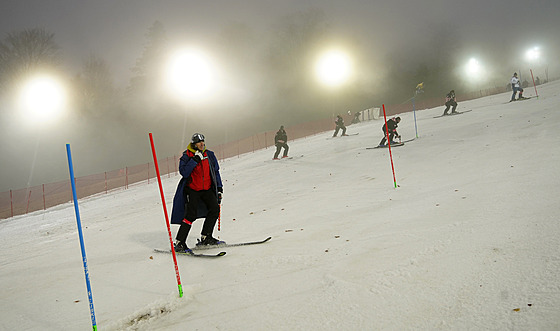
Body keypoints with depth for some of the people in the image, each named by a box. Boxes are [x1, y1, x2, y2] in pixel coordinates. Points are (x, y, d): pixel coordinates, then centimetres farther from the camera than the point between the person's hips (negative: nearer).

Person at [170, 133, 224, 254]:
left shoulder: (209, 155, 7)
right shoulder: (186, 156, -6)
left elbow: (216, 171, 15)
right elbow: (183, 172, -20)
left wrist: (219, 188, 10)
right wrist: (195, 159, -24)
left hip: (207, 189, 5)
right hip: (192, 189, -5)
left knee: (215, 209, -10)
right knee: (191, 214, -17)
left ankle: (205, 237, 5)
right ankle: (179, 243, -11)